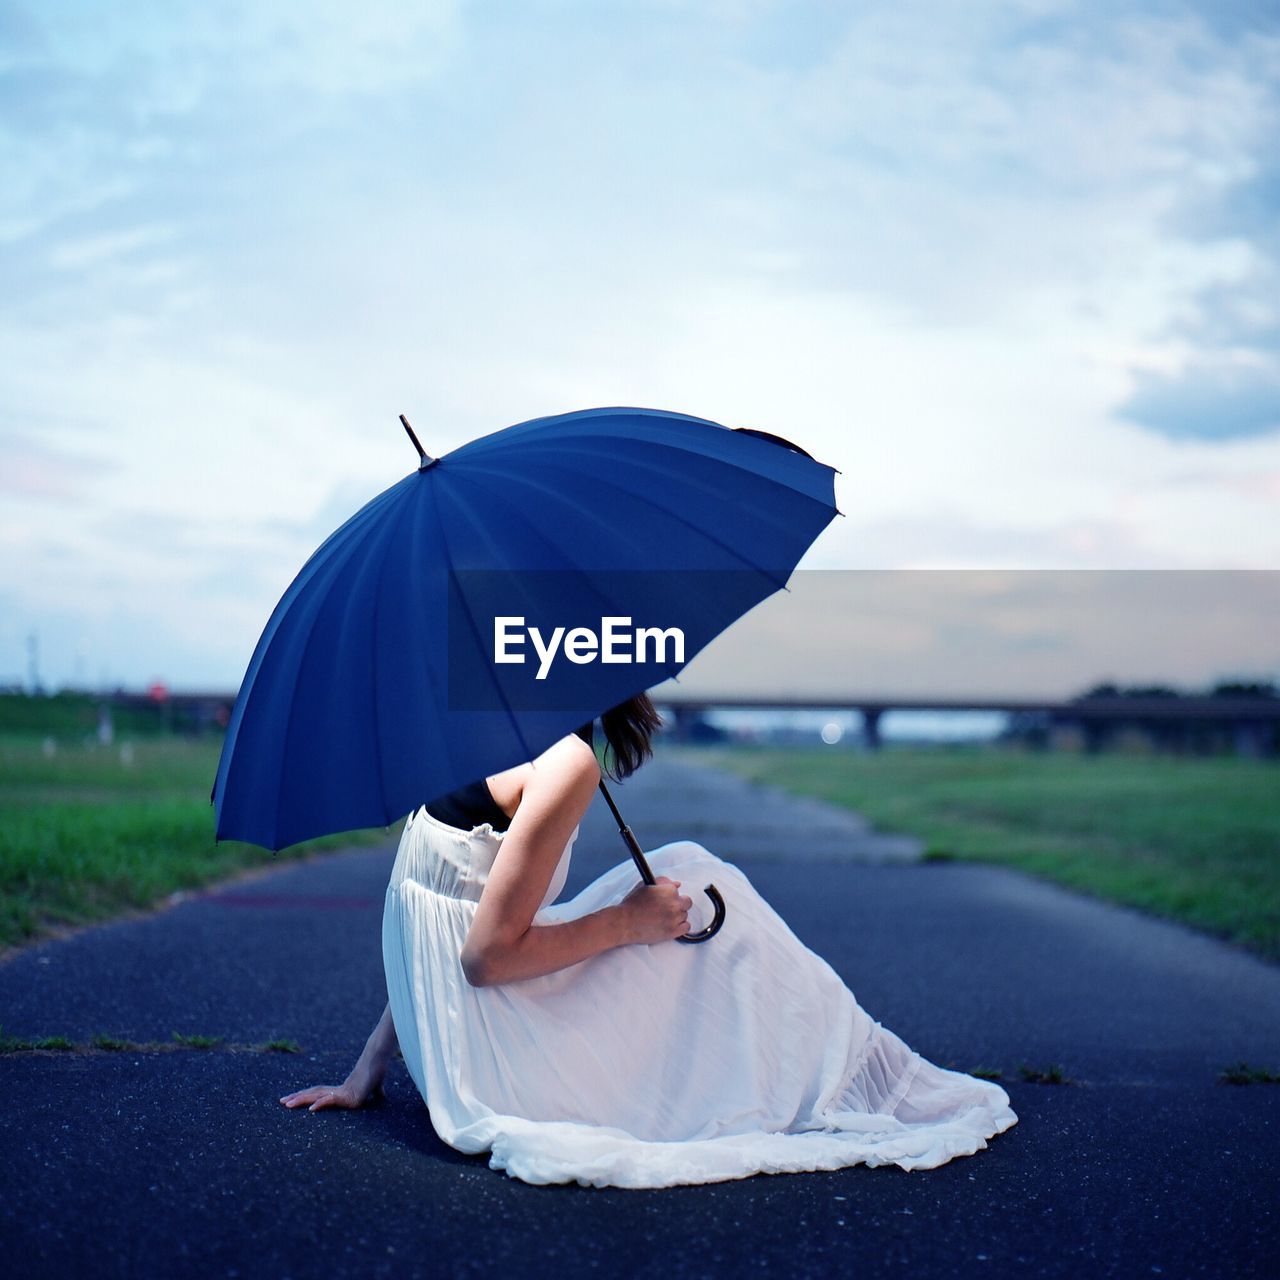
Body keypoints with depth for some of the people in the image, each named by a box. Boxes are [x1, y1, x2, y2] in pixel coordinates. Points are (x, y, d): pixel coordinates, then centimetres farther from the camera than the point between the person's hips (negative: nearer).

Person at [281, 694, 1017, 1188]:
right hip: (497, 1065, -9)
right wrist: (627, 922, -10)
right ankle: (856, 1077, 19)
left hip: (448, 1049, 9)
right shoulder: (572, 757, -19)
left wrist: (372, 1067, 14)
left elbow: (444, 930, 11)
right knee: (703, 886, 3)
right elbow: (488, 955, -23)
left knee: (685, 871, 16)